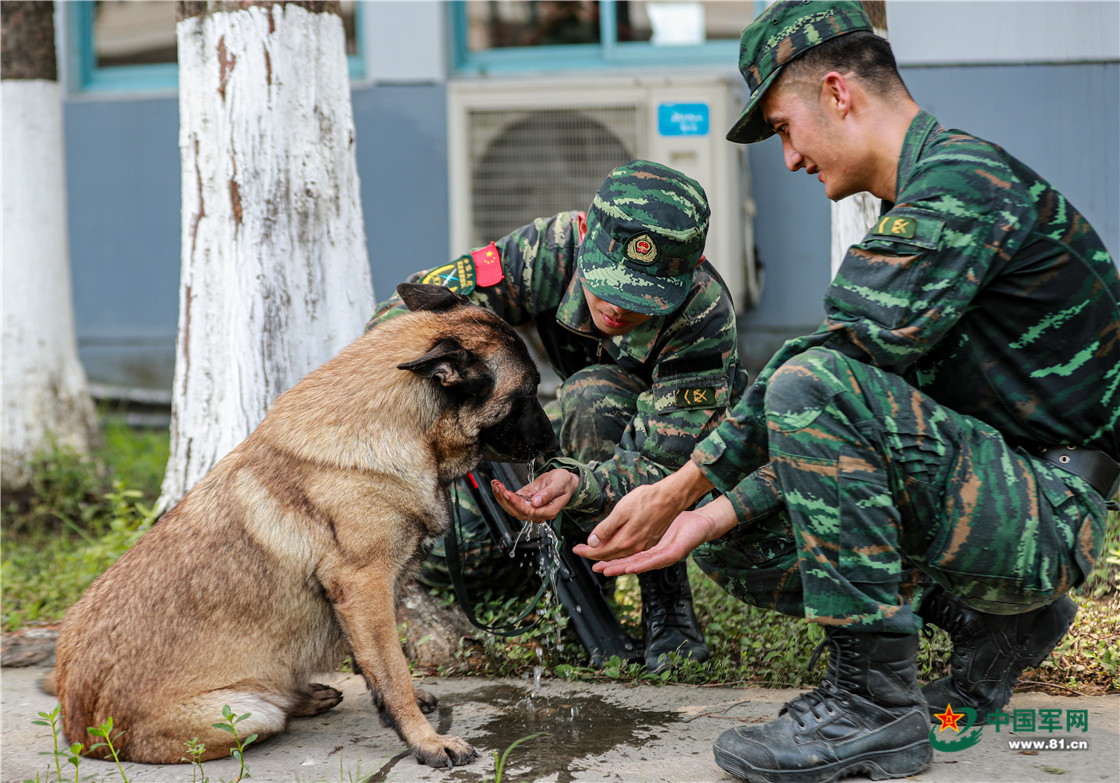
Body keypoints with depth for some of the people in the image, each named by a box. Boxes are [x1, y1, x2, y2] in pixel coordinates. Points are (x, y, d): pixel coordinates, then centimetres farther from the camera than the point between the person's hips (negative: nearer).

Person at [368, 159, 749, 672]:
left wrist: (578, 485, -58)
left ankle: (665, 600, -23)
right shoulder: (548, 251, -29)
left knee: (592, 396, -39)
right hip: (582, 437, 4)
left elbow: (661, 467, -38)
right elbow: (405, 311, -25)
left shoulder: (705, 316, -36)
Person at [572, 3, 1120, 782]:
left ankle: (877, 702, -20)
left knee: (816, 387, -29)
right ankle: (993, 624, 11)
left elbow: (828, 370, -23)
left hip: (1046, 510, -10)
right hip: (987, 496, 10)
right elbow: (838, 436, 12)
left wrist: (679, 488, -15)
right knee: (733, 547, 9)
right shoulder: (917, 207, 16)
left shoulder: (962, 179, -16)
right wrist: (711, 515, 3)